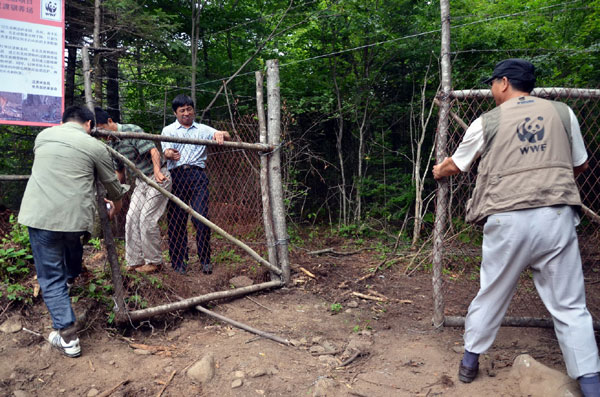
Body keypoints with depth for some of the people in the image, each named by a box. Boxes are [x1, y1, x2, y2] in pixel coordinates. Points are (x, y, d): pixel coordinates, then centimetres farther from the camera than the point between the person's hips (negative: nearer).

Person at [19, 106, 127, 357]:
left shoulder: (43, 136, 14)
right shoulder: (95, 146, 3)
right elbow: (112, 183, 14)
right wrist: (116, 204, 38)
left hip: (39, 214, 1)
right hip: (76, 216, -1)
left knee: (51, 277, 7)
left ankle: (67, 337, 6)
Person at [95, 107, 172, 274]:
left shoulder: (132, 130, -16)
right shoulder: (111, 145, 9)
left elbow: (153, 151, -25)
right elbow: (119, 172, 19)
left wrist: (157, 171, -42)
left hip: (158, 178, -8)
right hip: (140, 182, 8)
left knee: (147, 219, -9)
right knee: (131, 219, 4)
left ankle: (154, 261, 7)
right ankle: (135, 261, 15)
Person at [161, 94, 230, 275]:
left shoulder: (203, 129, 19)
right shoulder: (168, 129, 17)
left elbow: (226, 137, 6)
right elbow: (166, 151, -1)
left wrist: (221, 134, -19)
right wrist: (170, 154, -26)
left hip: (197, 176, 0)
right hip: (176, 176, 0)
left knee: (201, 218, -8)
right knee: (176, 220, 1)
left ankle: (205, 260, 2)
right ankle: (178, 262, 10)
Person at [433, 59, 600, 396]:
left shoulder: (487, 122, 4)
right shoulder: (563, 112, 8)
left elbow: (454, 166, 18)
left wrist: (439, 172, 41)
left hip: (508, 220, -1)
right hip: (557, 216, 1)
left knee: (491, 295, 14)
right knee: (570, 305, 8)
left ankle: (470, 362, 28)